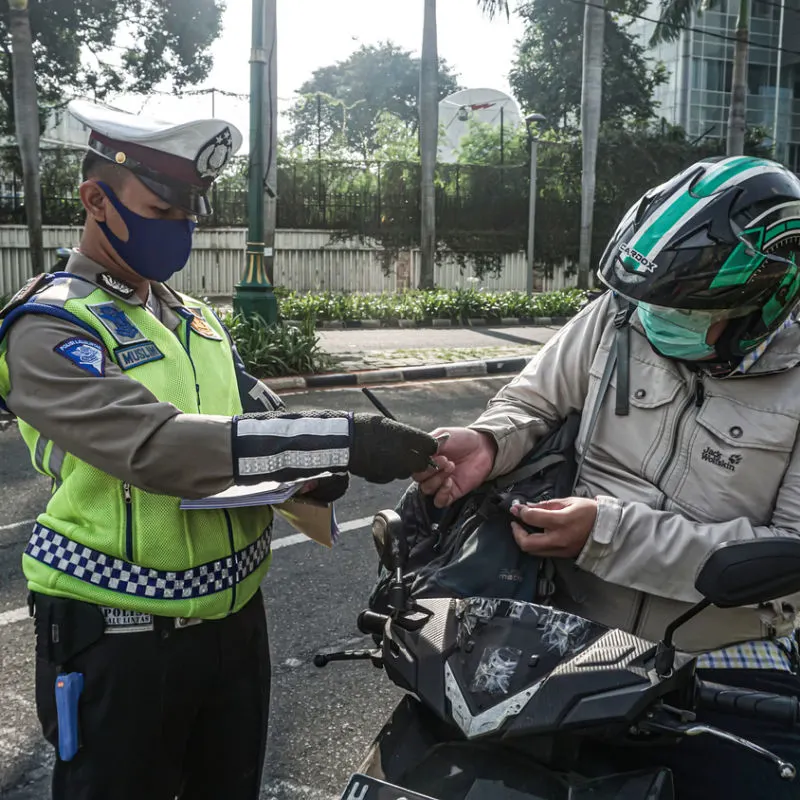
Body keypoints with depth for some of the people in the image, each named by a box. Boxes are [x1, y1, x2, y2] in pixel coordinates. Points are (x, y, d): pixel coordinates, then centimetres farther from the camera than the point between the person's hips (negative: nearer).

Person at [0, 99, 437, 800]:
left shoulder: (196, 319, 10)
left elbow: (262, 414, 12)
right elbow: (156, 443, -31)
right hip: (121, 637, -6)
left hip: (236, 617, 7)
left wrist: (318, 469, -12)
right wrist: (340, 441, -36)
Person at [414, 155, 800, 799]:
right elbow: (532, 401, 11)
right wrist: (488, 443, -14)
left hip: (727, 668, -1)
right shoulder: (615, 317, -3)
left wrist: (611, 532, -22)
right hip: (567, 633, 2)